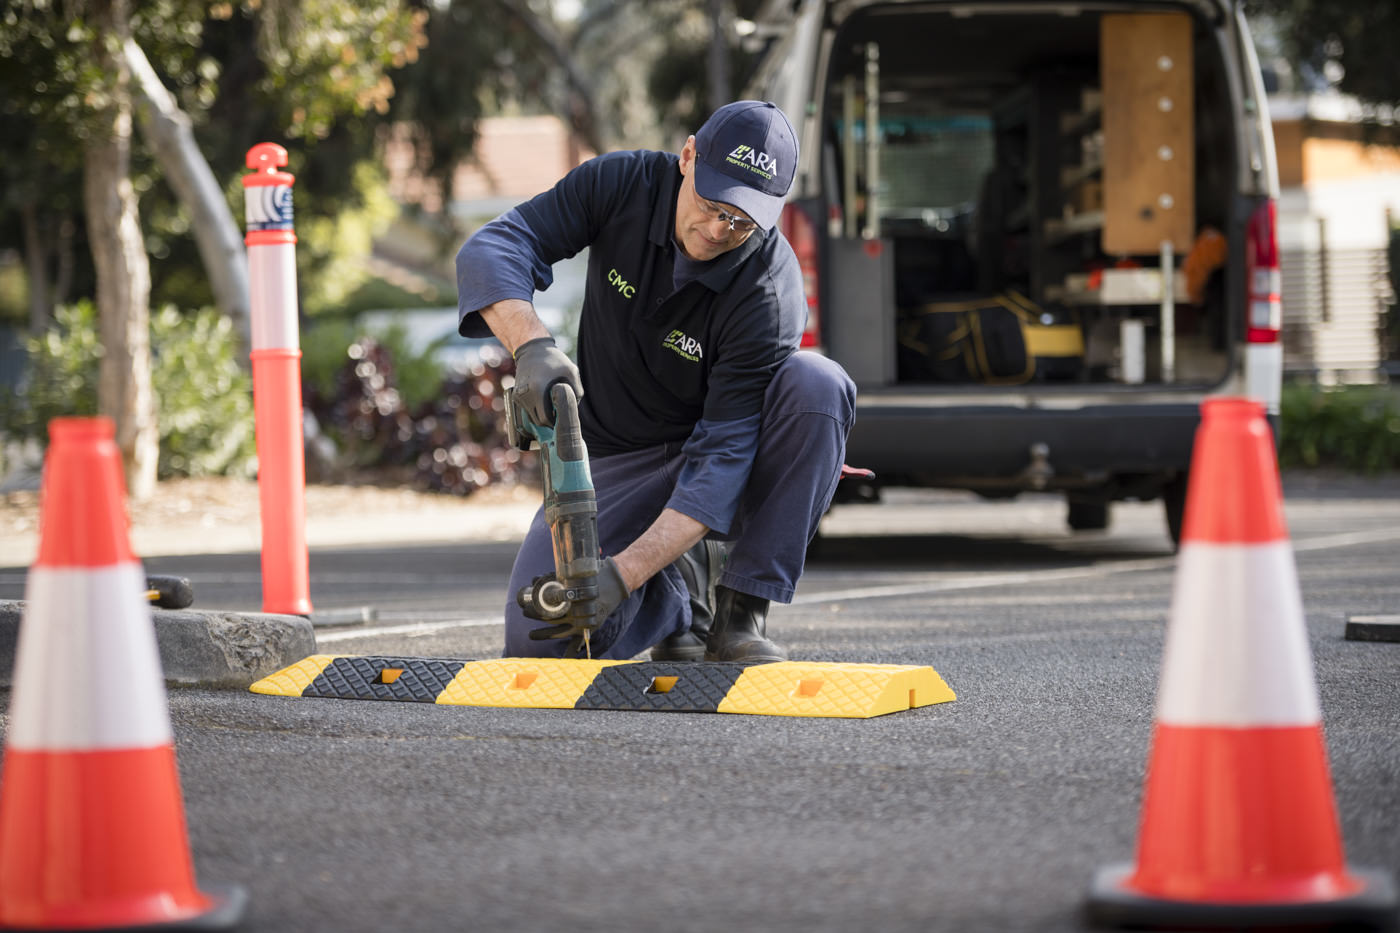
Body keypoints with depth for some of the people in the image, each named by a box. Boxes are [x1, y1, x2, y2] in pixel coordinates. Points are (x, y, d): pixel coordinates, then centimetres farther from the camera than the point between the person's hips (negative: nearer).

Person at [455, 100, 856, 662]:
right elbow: (493, 249, -21)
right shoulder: (620, 185, -18)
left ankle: (740, 614, -23)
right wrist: (531, 345, -44)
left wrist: (623, 572, -42)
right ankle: (681, 589, 11)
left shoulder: (767, 293, -28)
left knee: (815, 384, -35)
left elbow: (724, 453, -32)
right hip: (617, 461, 2)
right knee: (540, 643, -21)